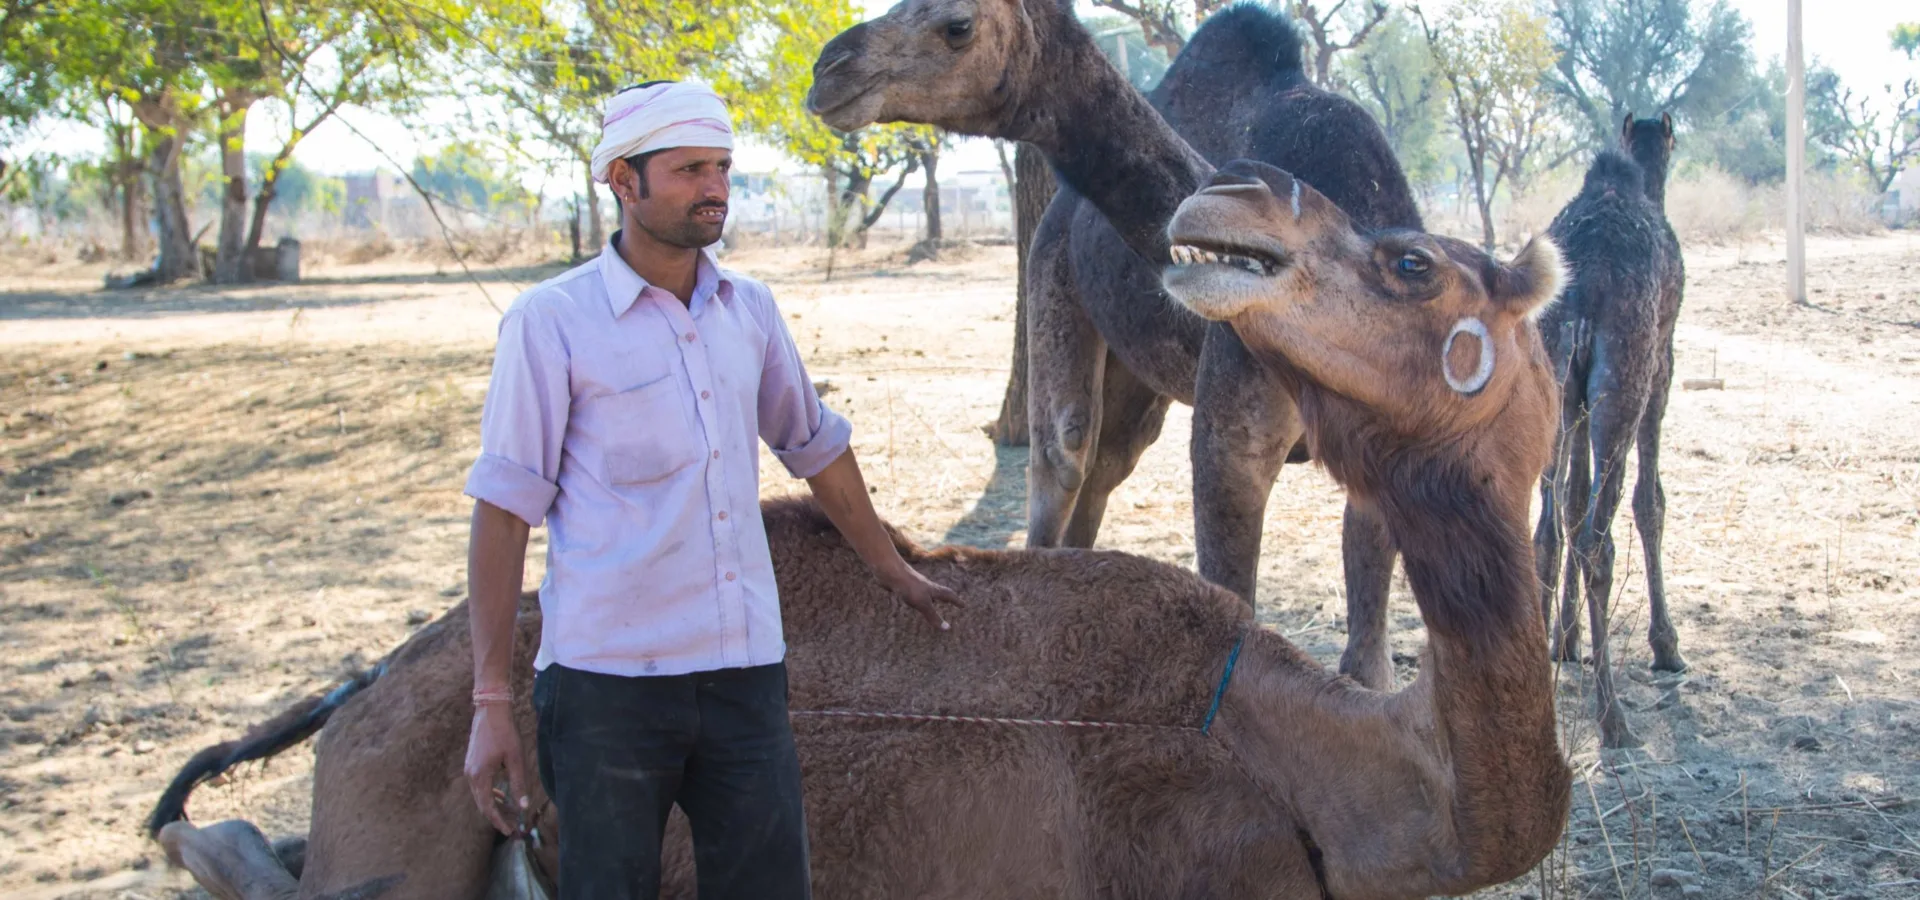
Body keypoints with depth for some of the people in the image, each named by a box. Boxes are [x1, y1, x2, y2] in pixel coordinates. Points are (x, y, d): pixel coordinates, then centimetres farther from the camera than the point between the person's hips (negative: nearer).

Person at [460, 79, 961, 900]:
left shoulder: (749, 310, 9)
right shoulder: (551, 324, -6)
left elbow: (815, 447, 24)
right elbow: (503, 512, -7)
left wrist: (892, 570, 34)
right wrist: (491, 703, -10)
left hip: (745, 672, 5)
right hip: (610, 679, -4)